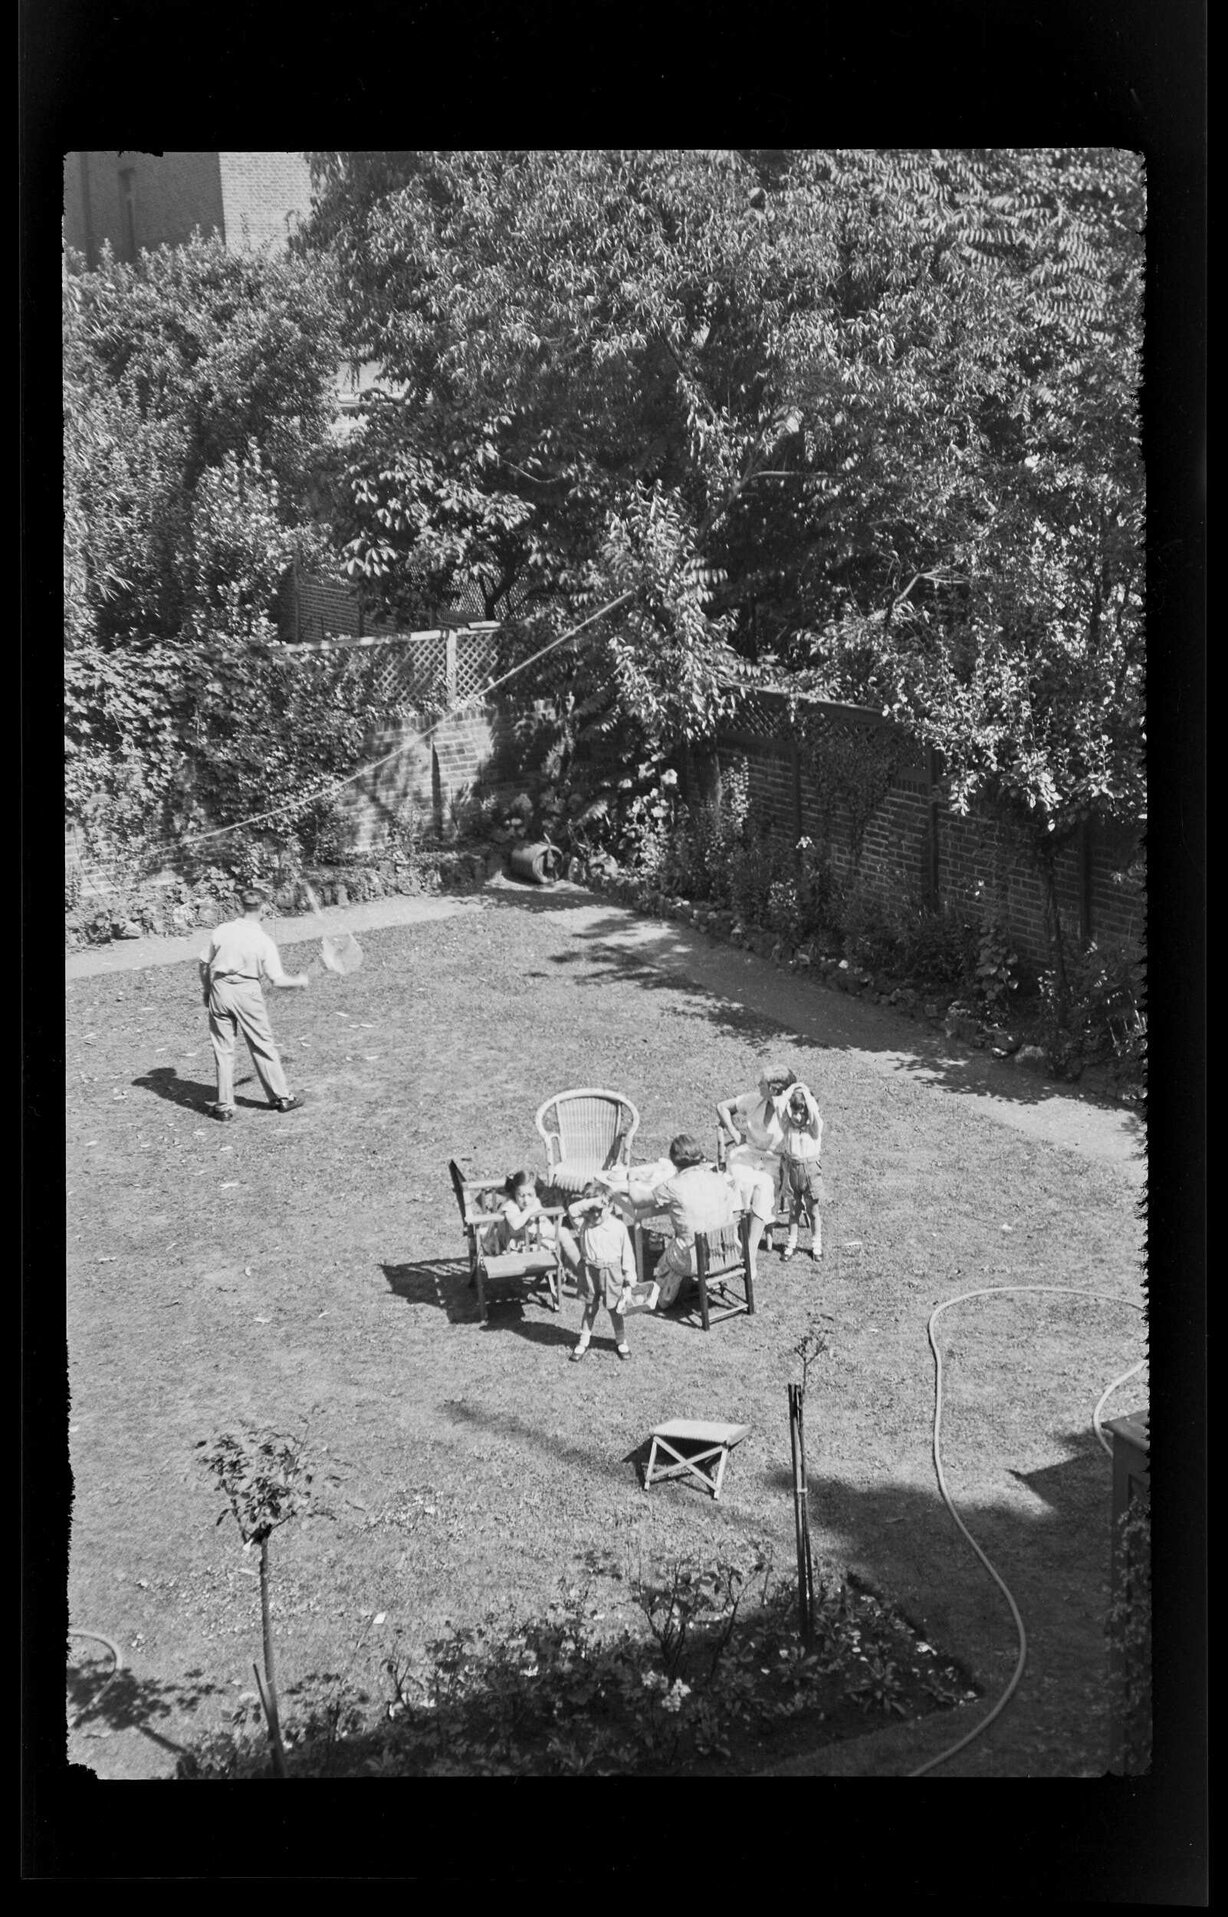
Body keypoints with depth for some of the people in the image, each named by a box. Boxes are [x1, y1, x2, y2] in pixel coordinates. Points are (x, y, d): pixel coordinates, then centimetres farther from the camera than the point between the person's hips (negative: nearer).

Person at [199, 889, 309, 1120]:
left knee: (223, 1049, 9)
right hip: (247, 992, -2)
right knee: (263, 1046, 11)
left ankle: (224, 1105, 13)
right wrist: (298, 981, 10)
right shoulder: (263, 941, -10)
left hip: (219, 990, 2)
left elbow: (205, 965, 5)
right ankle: (281, 1097, 21)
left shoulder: (221, 931, -2)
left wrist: (206, 990, 20)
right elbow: (277, 979, -8)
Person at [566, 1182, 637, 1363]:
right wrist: (591, 1202, -32)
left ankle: (621, 1341, 30)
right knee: (589, 1308, 13)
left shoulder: (619, 1227, -8)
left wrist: (629, 1283, -2)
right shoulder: (584, 1224, -5)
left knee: (615, 1309, 11)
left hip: (612, 1273, -1)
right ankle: (583, 1343, 25)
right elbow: (572, 1211, -24)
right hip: (589, 1271, 1)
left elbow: (627, 1256, -3)